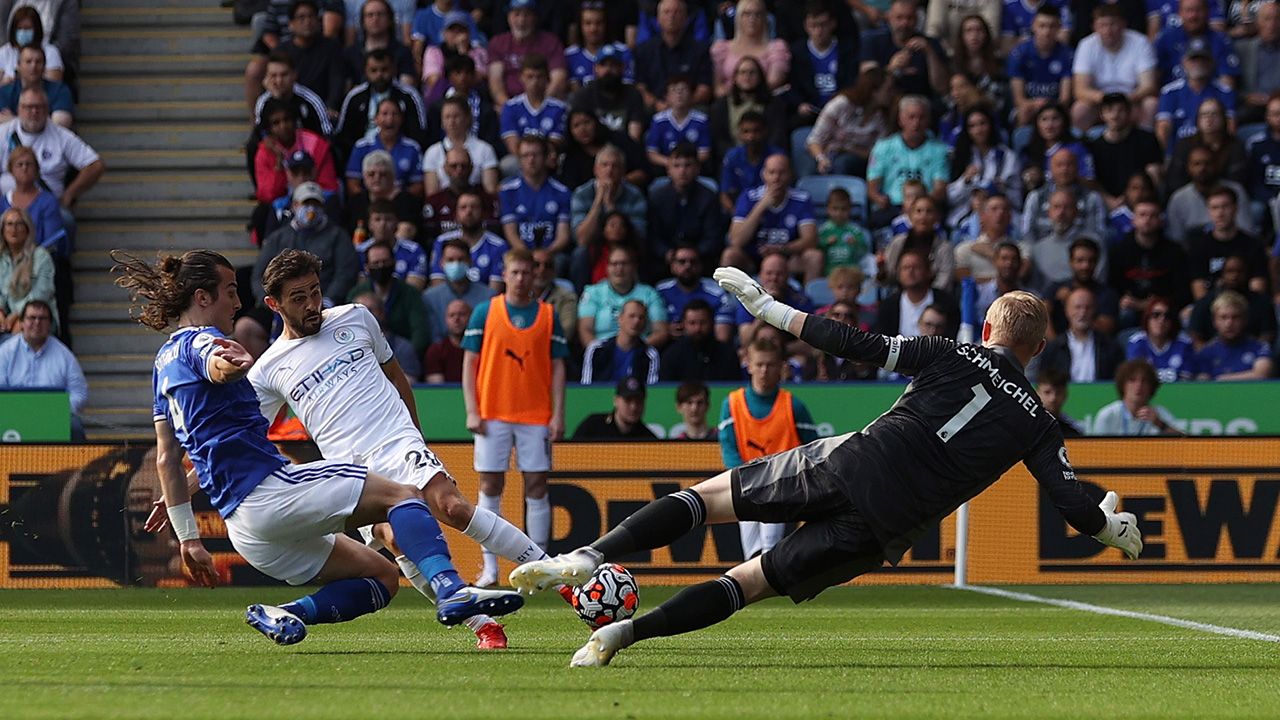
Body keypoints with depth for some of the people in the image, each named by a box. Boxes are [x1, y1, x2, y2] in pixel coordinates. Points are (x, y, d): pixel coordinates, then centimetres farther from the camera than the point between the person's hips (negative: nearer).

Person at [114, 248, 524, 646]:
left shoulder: (165, 361, 25)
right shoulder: (200, 341, -3)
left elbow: (167, 458, 28)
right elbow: (215, 367, -30)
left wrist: (188, 537, 29)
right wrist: (232, 363, -54)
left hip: (241, 527, 9)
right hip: (266, 486, -9)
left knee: (381, 577, 11)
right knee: (401, 496, -13)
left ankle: (282, 615, -10)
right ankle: (451, 591, -36)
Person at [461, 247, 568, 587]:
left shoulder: (548, 315, 6)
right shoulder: (485, 312, 4)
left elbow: (557, 368, 7)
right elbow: (470, 363, 4)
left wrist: (558, 415, -2)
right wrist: (472, 411, -5)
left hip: (536, 416, 1)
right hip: (493, 415, -1)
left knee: (536, 487, 0)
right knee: (490, 486, -1)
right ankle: (489, 568, 3)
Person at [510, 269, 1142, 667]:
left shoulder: (950, 356, 8)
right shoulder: (1037, 424, 11)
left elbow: (860, 346, 3)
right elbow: (1076, 507, 7)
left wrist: (769, 309, 9)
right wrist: (1114, 529, 29)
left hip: (843, 467, -1)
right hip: (883, 529, 1)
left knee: (706, 496, 11)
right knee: (749, 582, 9)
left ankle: (591, 555, -14)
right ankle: (625, 633, -10)